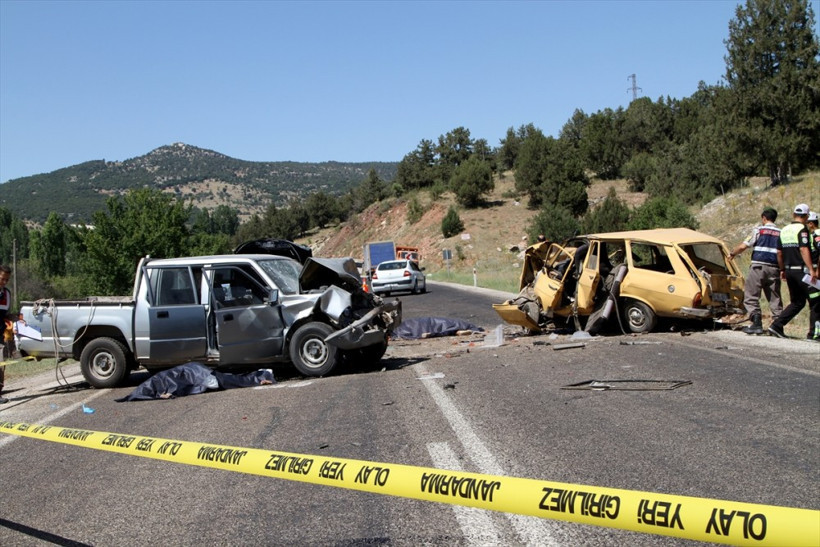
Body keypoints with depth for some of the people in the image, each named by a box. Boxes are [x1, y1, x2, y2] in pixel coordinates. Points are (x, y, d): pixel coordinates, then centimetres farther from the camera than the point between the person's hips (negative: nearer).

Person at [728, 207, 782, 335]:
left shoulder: (759, 230, 1)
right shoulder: (781, 233, 10)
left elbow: (743, 246, -1)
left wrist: (732, 254, 15)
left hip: (758, 267, -4)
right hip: (774, 268, 4)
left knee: (751, 296, 0)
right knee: (775, 298, 10)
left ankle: (757, 324, -10)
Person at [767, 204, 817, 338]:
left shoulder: (784, 230, 13)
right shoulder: (802, 229, -10)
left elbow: (779, 252, 16)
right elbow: (804, 250, -20)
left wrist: (782, 270, 24)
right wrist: (811, 270, -23)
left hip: (789, 270, 8)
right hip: (801, 270, -8)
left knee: (797, 302, 15)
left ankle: (776, 325, 3)